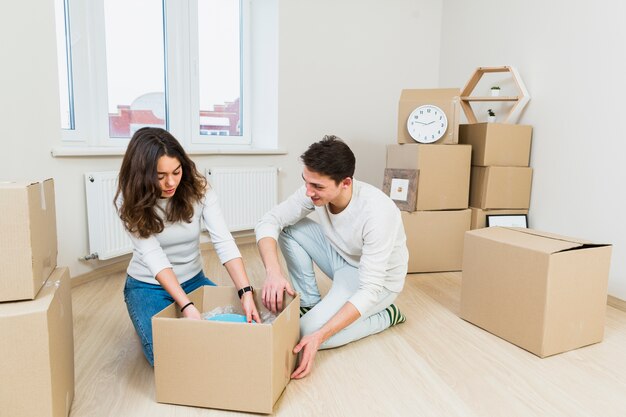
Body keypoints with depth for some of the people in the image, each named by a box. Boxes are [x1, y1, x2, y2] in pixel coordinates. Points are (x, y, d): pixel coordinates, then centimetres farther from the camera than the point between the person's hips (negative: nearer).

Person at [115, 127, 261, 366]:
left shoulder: (198, 188, -16)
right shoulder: (131, 202, -18)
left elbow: (224, 242, -23)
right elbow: (153, 255, -27)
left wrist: (245, 293, -36)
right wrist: (186, 306, -38)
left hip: (193, 280, 2)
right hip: (148, 285, -2)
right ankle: (147, 322, 12)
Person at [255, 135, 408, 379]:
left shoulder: (377, 212, -37)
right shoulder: (314, 191, -20)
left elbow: (370, 290, -35)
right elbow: (268, 222, -16)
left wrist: (319, 336, -42)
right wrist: (273, 272, -35)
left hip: (377, 279, -6)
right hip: (342, 258, 6)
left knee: (308, 332, -21)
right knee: (290, 229, -10)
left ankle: (386, 315, 1)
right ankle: (310, 304, 2)